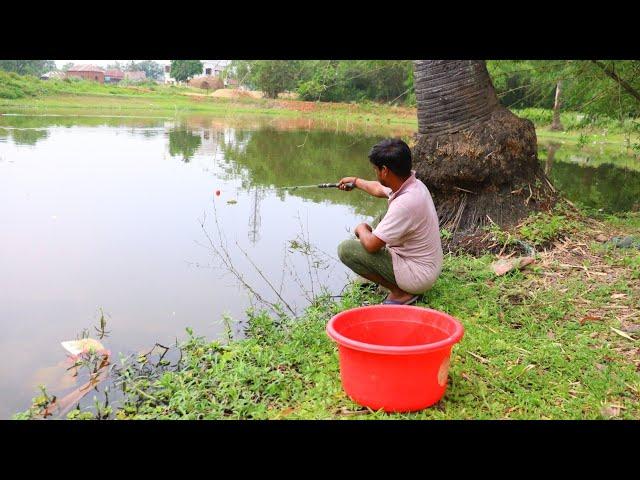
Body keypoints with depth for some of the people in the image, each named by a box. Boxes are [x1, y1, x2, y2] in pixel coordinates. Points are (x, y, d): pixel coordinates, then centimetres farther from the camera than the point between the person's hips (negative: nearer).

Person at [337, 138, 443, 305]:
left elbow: (371, 245, -25)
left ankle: (400, 292, -5)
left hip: (417, 275, -9)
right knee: (381, 219, 23)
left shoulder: (405, 203, -30)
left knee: (346, 249, -12)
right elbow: (379, 190, 23)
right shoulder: (413, 184, -2)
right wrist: (356, 181, 38)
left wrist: (361, 229, -3)